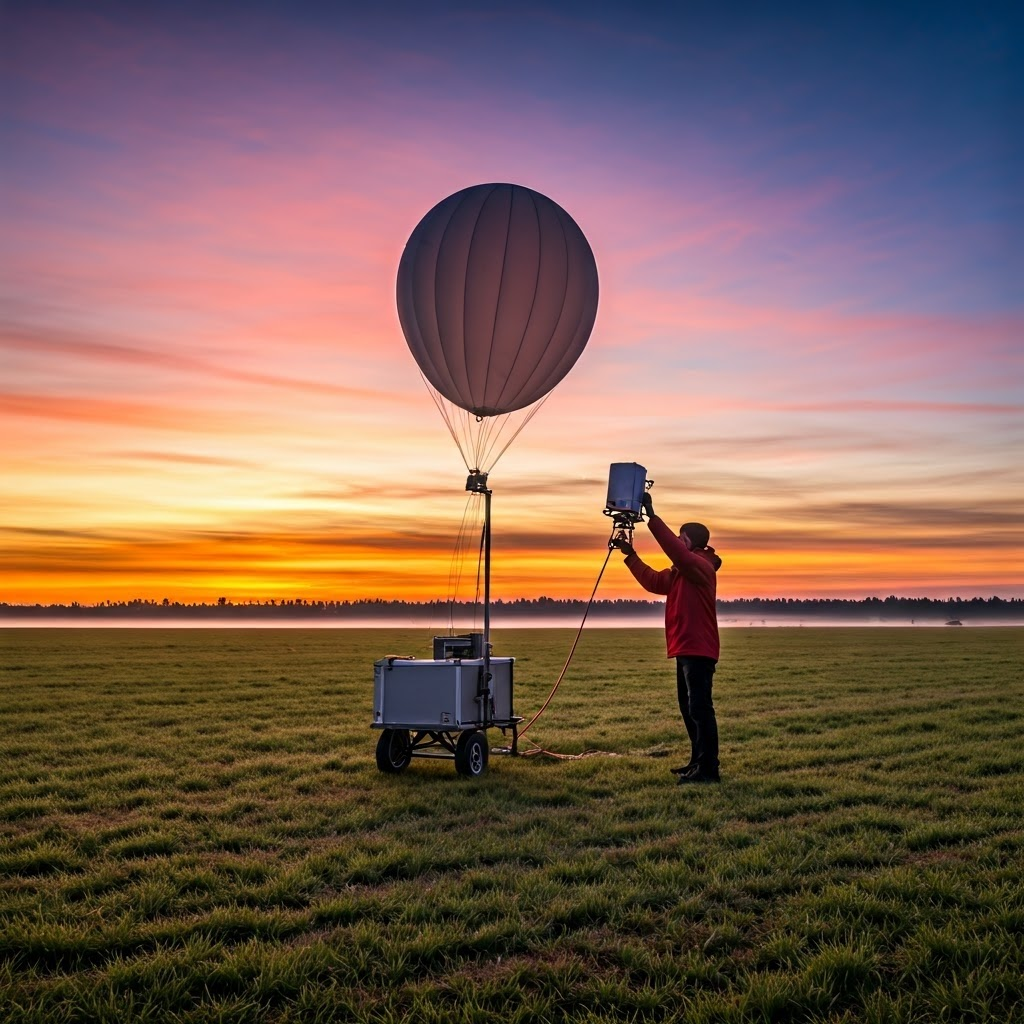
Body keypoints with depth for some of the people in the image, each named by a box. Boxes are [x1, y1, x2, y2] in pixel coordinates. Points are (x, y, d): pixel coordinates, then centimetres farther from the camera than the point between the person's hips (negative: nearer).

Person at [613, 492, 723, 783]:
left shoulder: (700, 566, -12)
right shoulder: (679, 572, 19)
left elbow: (674, 549, -28)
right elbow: (653, 581, 24)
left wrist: (652, 516, -30)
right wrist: (630, 554, 18)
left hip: (698, 651, -11)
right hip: (685, 650, 11)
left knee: (699, 708, -12)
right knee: (688, 708, 15)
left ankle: (708, 768, -12)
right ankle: (698, 762, 23)